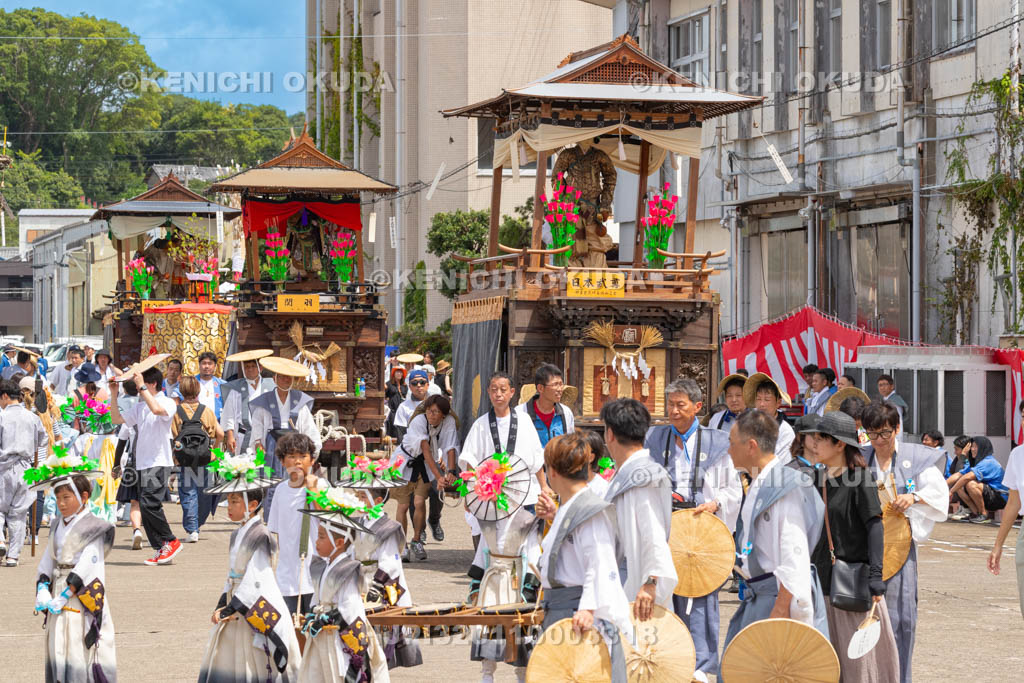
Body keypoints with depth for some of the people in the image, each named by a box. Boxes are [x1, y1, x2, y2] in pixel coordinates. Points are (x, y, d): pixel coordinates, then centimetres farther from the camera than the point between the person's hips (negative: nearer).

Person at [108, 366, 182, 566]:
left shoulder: (168, 403, -5)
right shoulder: (139, 407, 17)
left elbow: (157, 409, -28)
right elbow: (116, 419, 22)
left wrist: (141, 387, -23)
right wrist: (114, 394, 14)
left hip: (159, 463, -8)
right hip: (142, 463, 8)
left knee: (149, 503, -20)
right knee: (145, 506, 3)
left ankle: (171, 542, -6)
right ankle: (161, 551, 7)